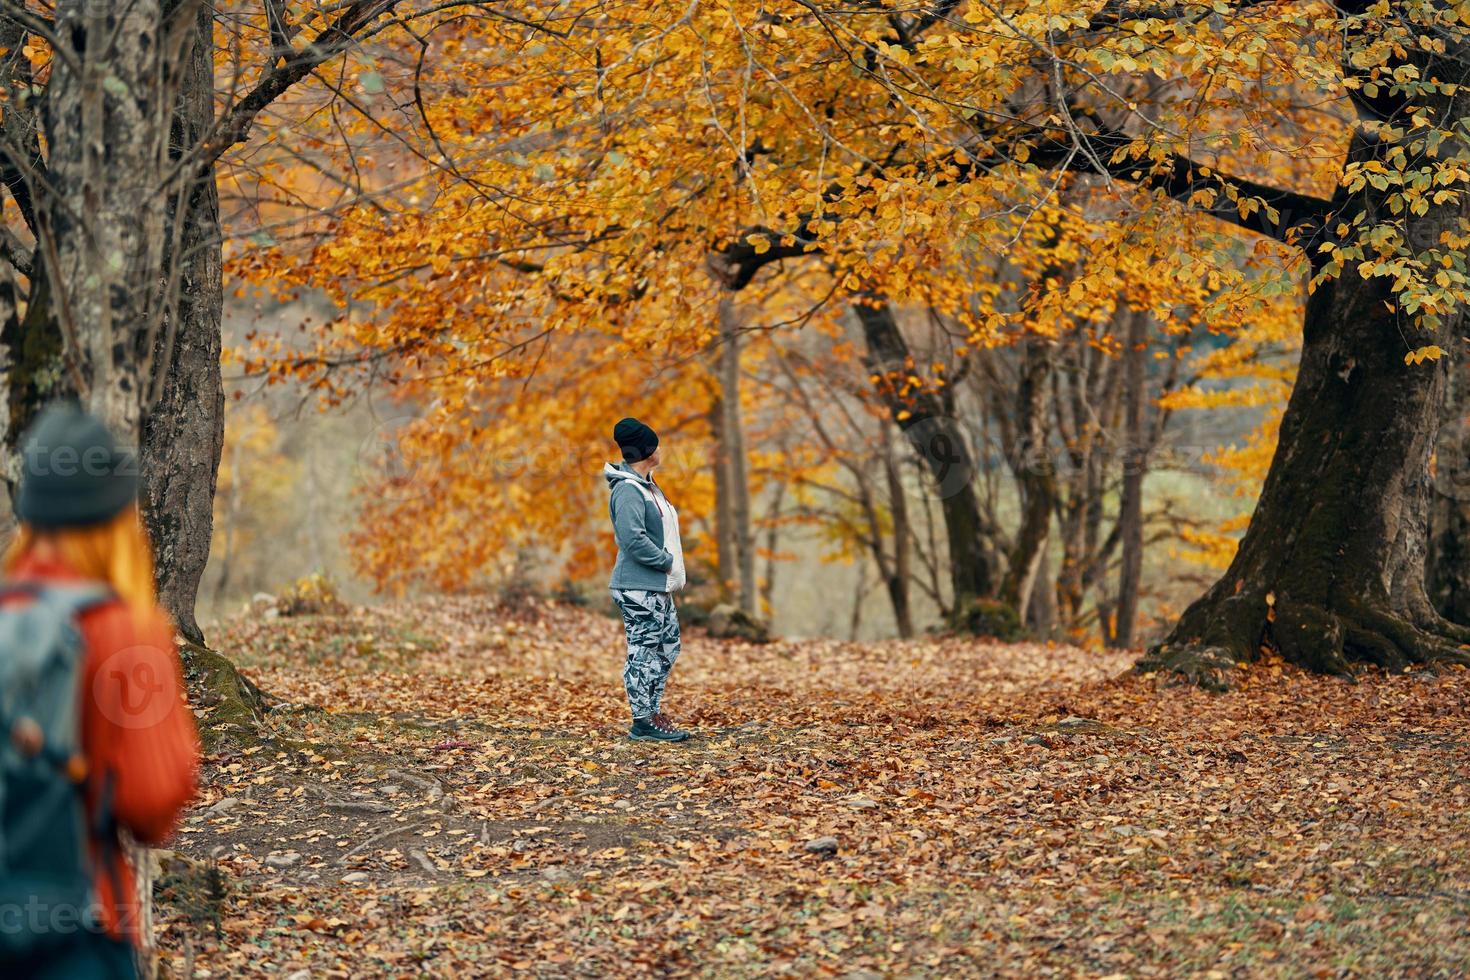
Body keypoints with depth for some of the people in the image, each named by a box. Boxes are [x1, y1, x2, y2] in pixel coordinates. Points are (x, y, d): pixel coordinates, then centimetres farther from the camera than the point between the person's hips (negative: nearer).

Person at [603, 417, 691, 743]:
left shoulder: (647, 485, 15)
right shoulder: (627, 489, -17)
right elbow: (634, 539, -24)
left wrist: (670, 561, 9)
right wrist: (667, 561, -15)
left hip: (657, 587, 11)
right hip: (638, 588, -11)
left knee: (668, 645, 16)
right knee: (643, 652, -6)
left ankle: (651, 711, 24)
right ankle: (643, 722, -1)